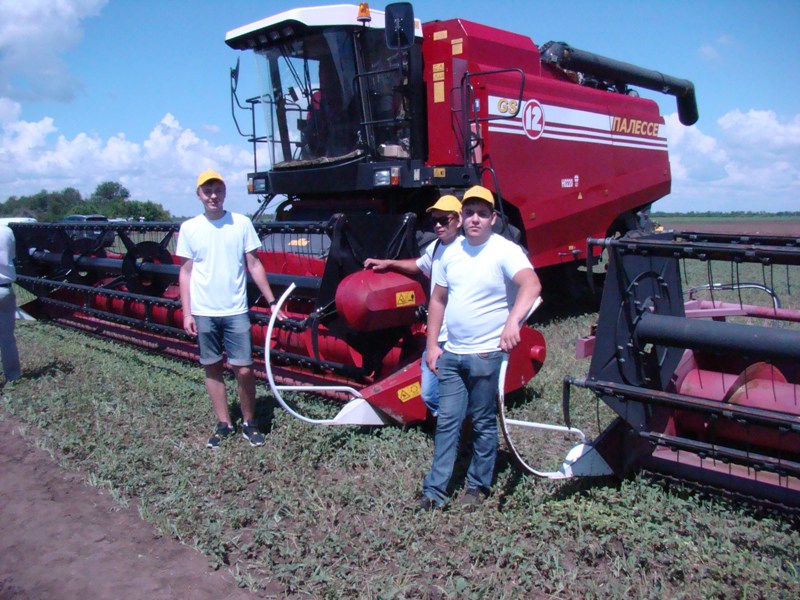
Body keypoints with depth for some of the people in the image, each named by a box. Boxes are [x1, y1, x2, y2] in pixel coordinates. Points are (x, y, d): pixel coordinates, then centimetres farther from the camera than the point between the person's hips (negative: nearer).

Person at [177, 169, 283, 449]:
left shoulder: (241, 223, 0)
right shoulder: (189, 228, 2)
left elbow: (254, 265, 3)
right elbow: (185, 272, 5)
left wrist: (272, 301, 0)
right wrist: (187, 313, -1)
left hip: (235, 311, -1)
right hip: (203, 313, 1)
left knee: (244, 369, -3)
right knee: (212, 368, 9)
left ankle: (249, 422, 15)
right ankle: (224, 423, 22)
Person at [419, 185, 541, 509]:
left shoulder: (505, 251, -12)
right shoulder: (452, 252, 8)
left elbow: (532, 285, -30)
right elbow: (438, 300, 14)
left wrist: (513, 320, -47)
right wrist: (432, 345, 8)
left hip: (486, 355, -5)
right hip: (451, 354, 5)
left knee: (483, 424, 9)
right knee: (447, 422, 9)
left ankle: (479, 486, 26)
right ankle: (435, 490, 17)